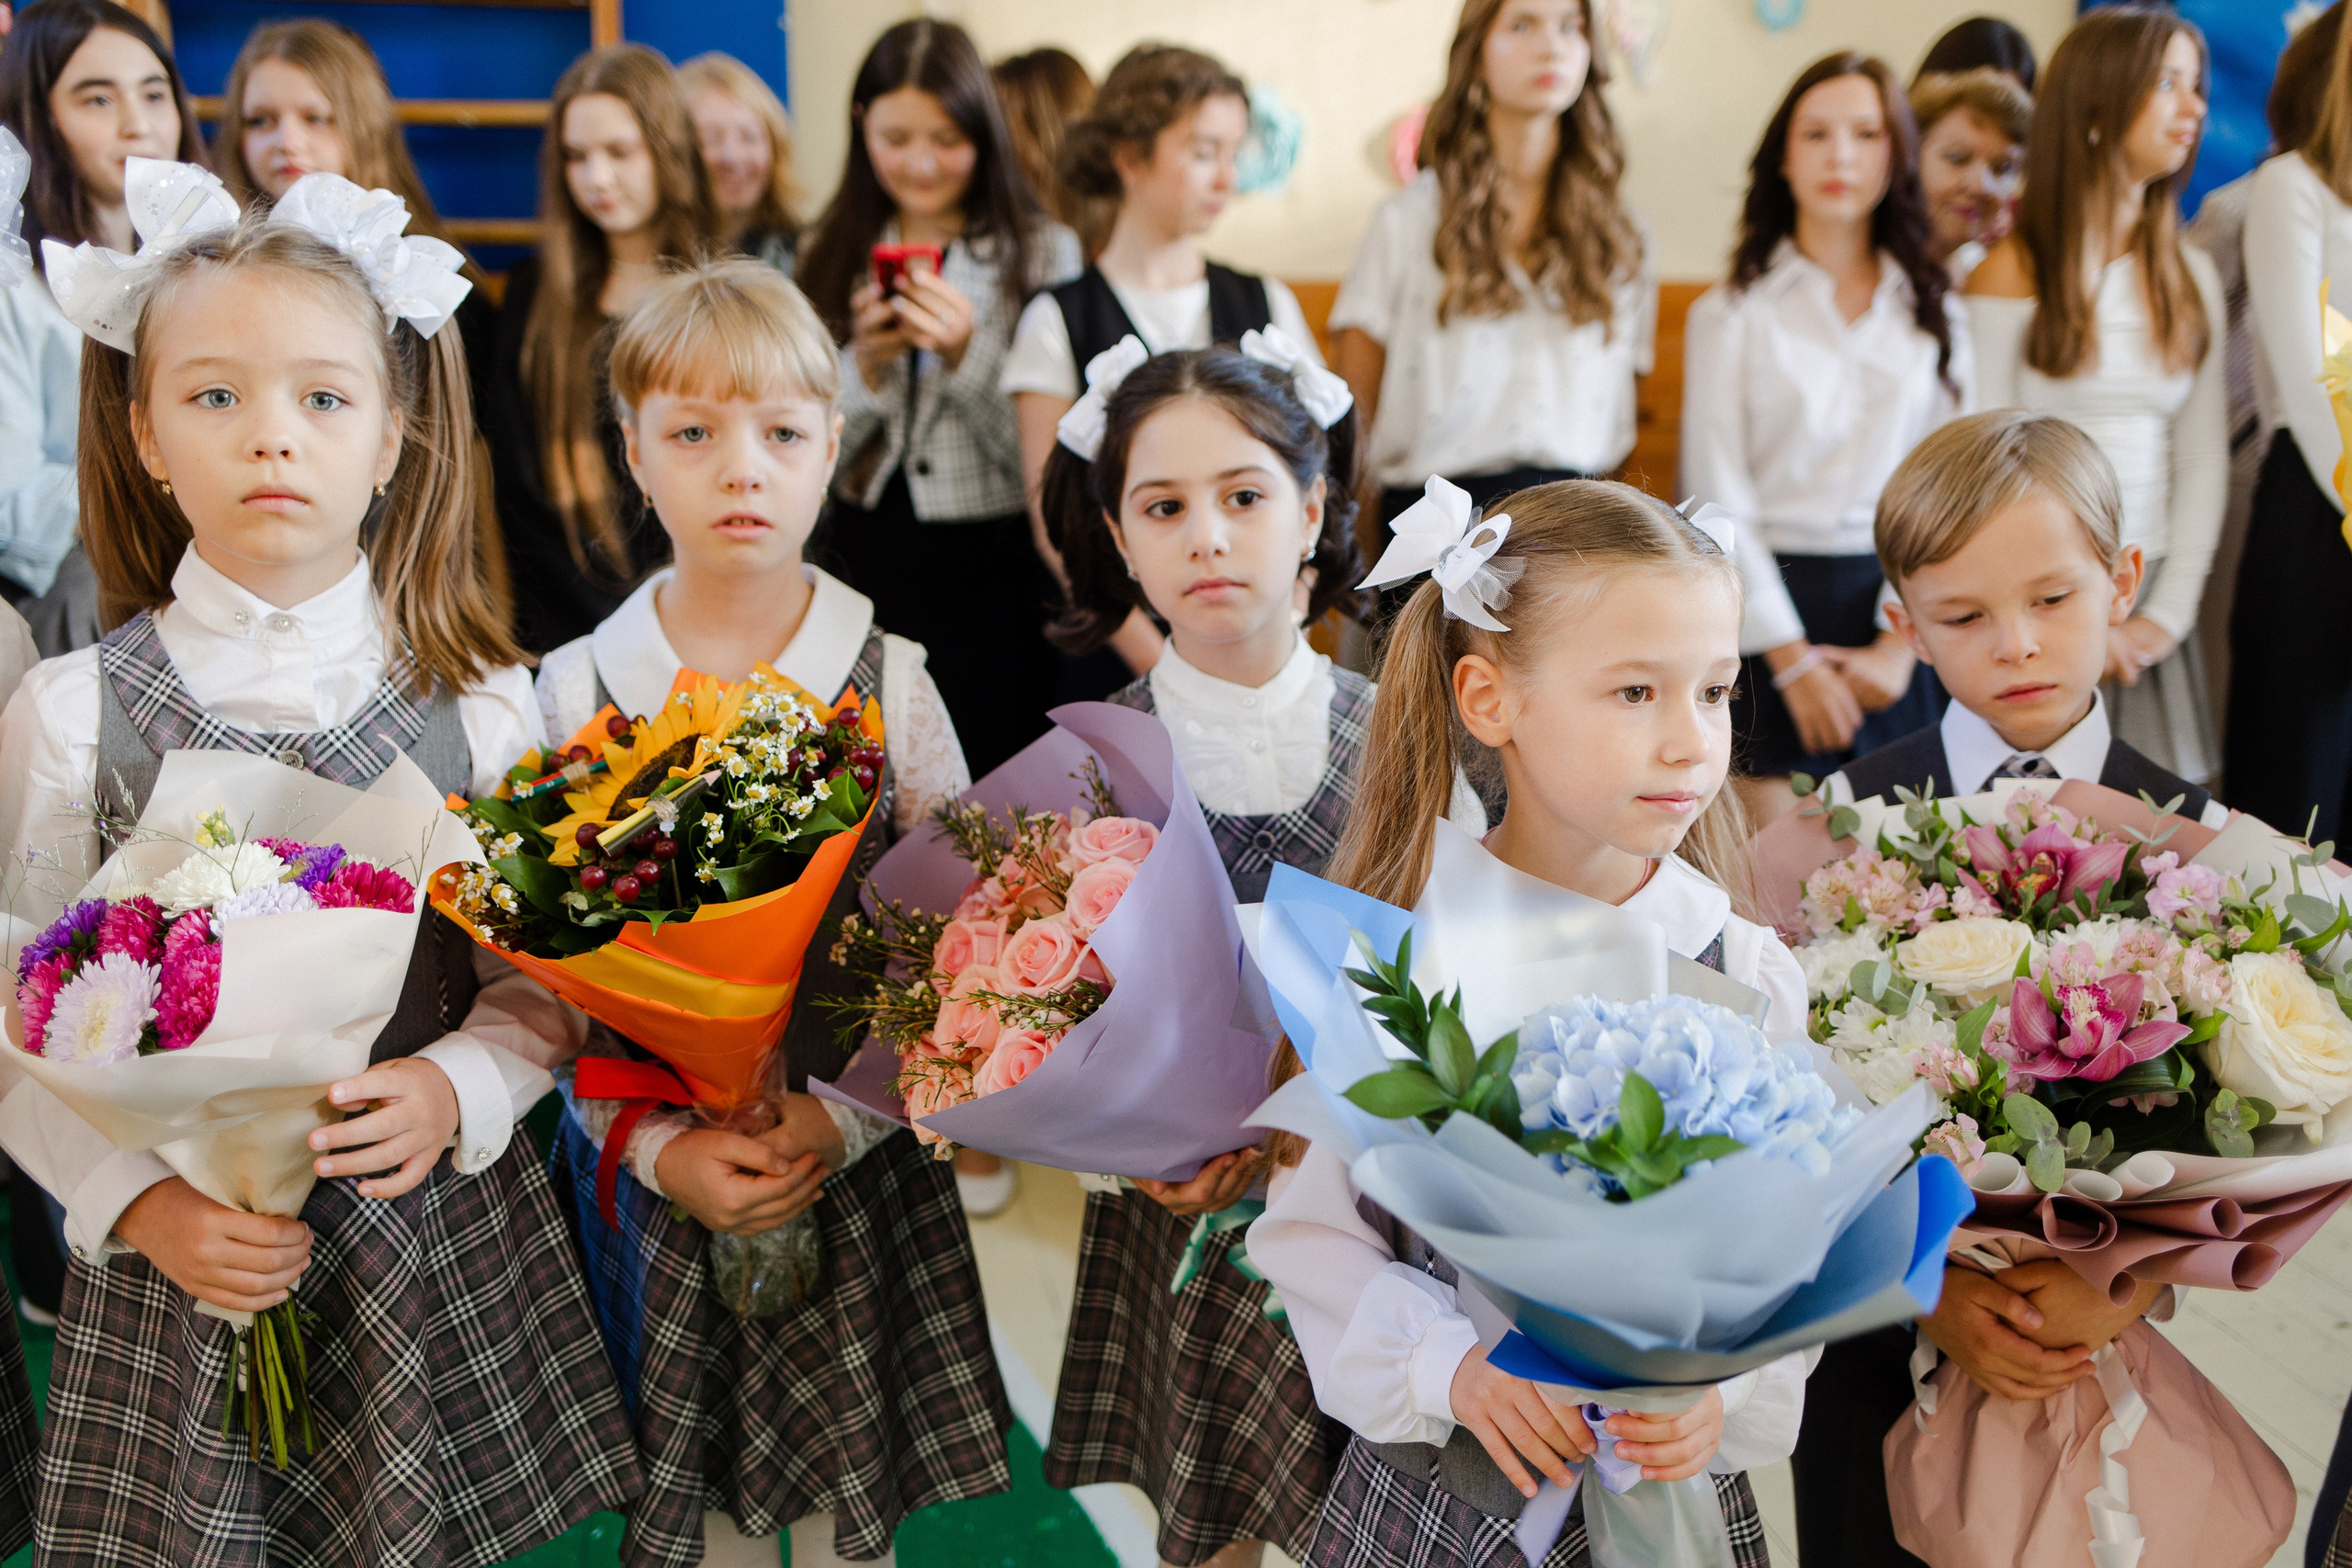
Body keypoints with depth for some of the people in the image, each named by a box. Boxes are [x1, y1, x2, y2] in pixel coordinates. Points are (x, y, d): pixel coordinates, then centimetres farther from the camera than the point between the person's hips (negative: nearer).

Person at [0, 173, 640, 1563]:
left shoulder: (479, 704, -3)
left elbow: (548, 975, 1)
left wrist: (456, 1087, -17)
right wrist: (142, 1202, -13)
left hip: (446, 1236, 1)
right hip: (185, 1263, 0)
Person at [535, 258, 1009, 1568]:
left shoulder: (891, 683, -4)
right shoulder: (578, 690, -4)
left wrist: (841, 1120, -15)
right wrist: (661, 1147, -14)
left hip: (858, 1160, 0)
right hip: (655, 1175, 0)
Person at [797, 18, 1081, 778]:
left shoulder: (1042, 252, -3)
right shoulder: (832, 257, 8)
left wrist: (968, 353, -20)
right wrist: (867, 363, -12)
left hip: (995, 570, -3)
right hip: (866, 565, 3)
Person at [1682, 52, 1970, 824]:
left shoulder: (1935, 316, 11)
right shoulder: (1732, 312, 3)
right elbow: (1718, 500, -3)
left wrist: (1903, 641, -6)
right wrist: (1791, 658, -8)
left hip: (1899, 609, 3)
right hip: (1771, 598, -2)